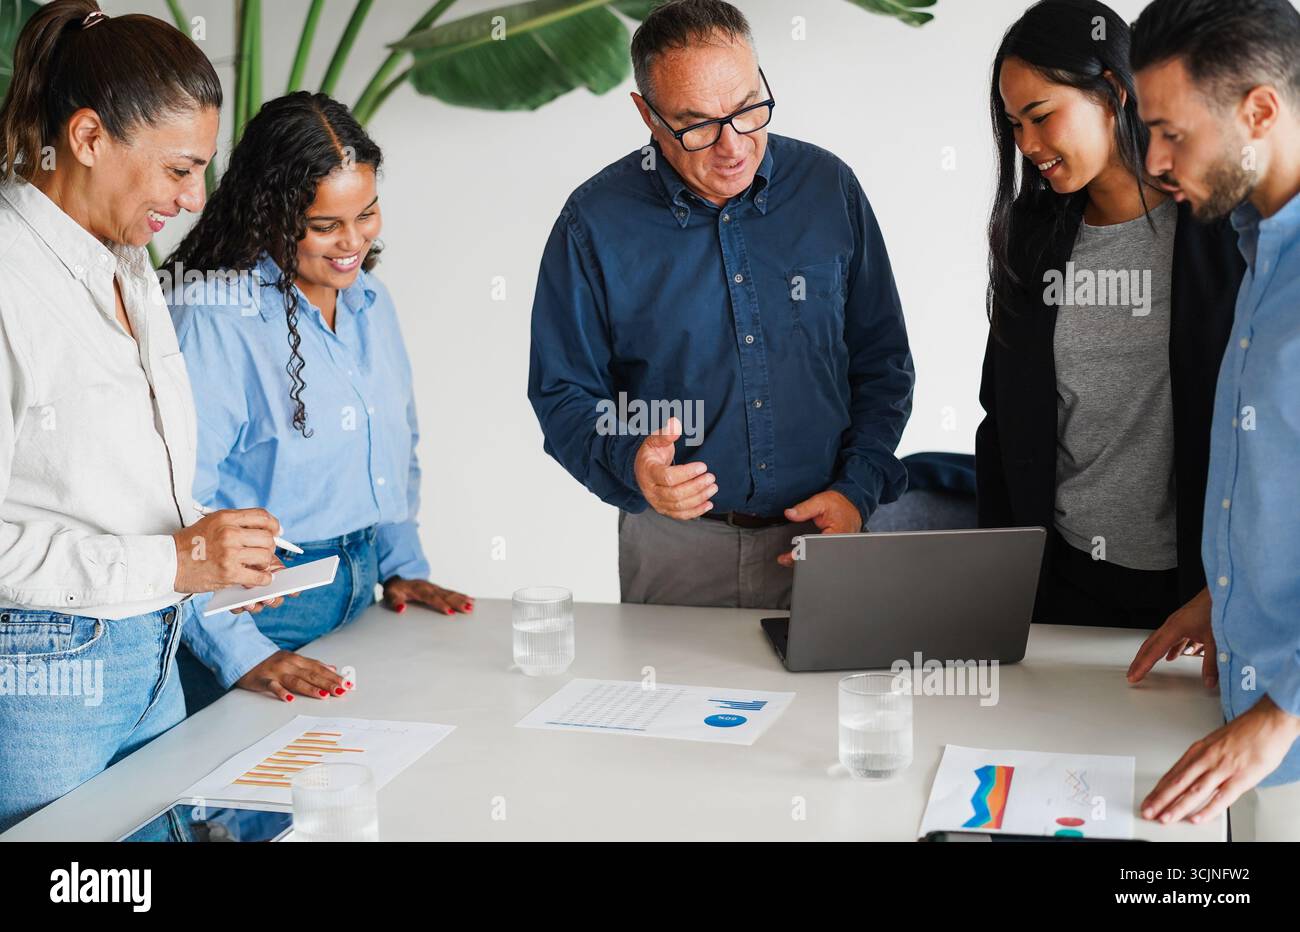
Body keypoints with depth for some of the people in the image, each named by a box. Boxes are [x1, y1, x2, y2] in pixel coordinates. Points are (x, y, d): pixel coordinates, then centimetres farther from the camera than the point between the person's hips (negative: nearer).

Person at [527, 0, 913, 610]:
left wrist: (856, 491, -6)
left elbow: (883, 363, 5)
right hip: (676, 551, -2)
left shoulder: (829, 188, -2)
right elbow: (563, 396, -3)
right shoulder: (596, 224, -9)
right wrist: (629, 464, -23)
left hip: (821, 537, 2)